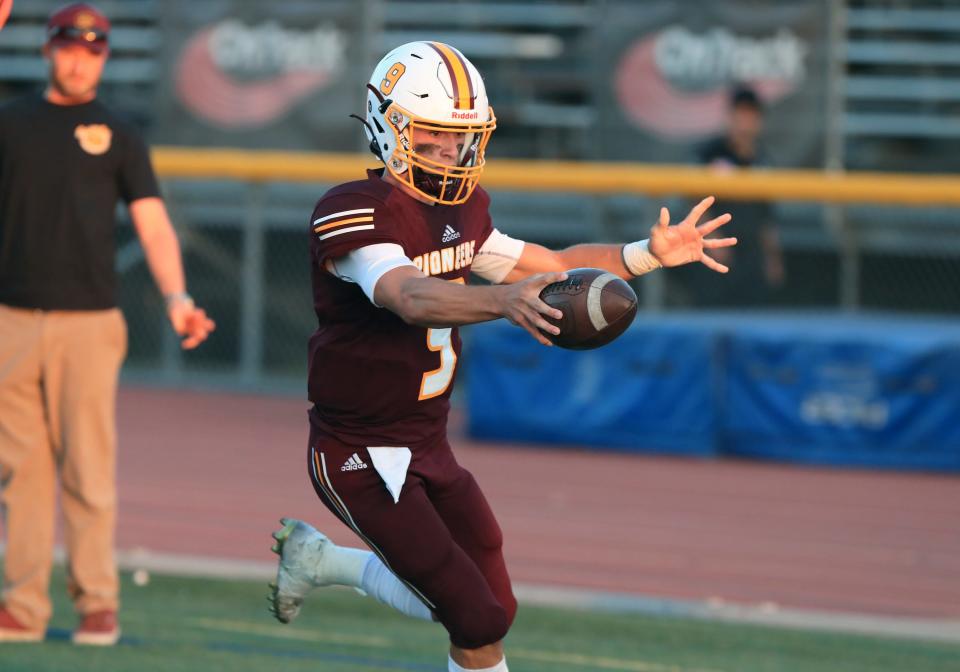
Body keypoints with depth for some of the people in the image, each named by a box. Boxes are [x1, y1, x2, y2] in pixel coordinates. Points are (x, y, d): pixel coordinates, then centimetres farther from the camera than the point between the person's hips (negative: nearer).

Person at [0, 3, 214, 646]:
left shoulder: (118, 135, 9)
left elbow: (153, 224, 3)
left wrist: (176, 298, -14)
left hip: (88, 324, -2)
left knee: (89, 469, -3)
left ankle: (98, 605, 3)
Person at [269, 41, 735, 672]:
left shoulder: (461, 211, 7)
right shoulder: (355, 214, -21)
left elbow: (551, 266, 16)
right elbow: (413, 299, -38)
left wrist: (649, 254, 2)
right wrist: (502, 300, -56)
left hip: (428, 448, 9)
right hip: (362, 455, -9)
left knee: (490, 607, 15)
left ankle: (321, 558, 31)